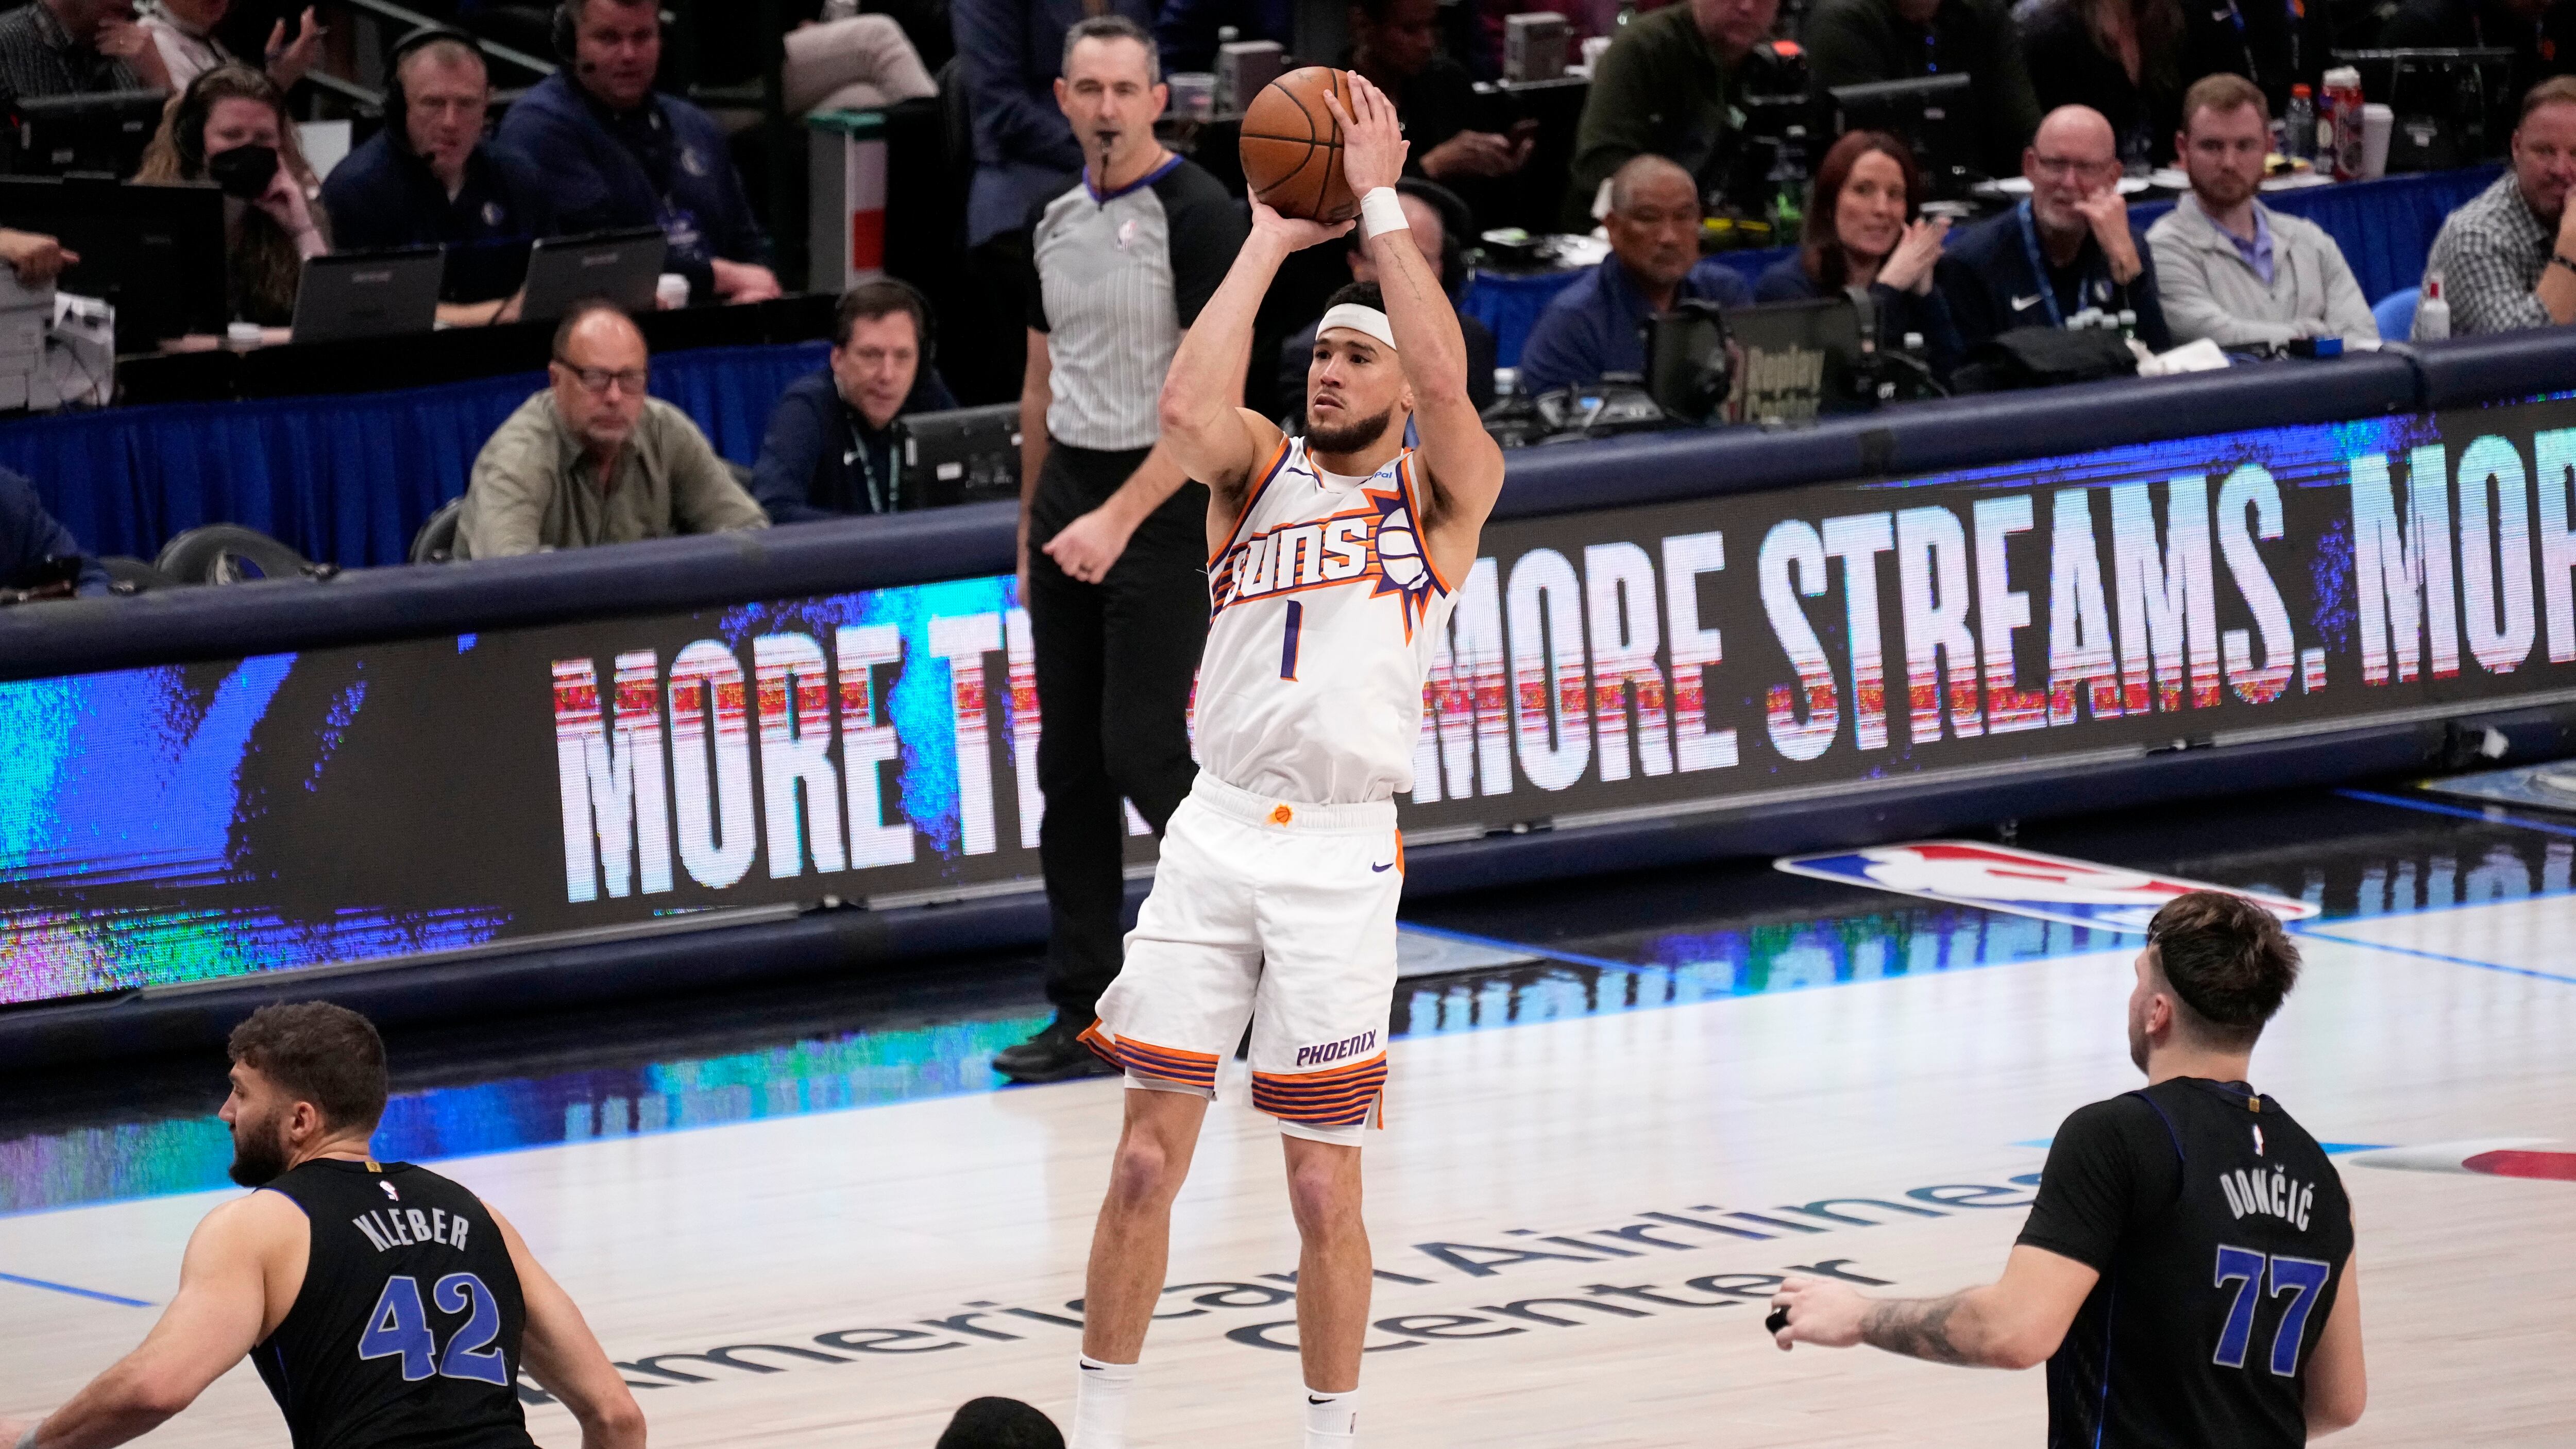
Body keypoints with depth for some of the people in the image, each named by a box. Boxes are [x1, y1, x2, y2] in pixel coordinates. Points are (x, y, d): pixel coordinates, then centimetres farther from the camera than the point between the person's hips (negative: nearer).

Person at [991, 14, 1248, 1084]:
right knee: (1070, 765, 4)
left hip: (1166, 504, -7)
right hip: (1070, 502, 7)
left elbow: (1216, 395, -18)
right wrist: (1031, 531, 17)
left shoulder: (1197, 216, -11)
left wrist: (1121, 517, -24)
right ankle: (1085, 1013, 7)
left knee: (1142, 749, -12)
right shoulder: (1055, 225, 11)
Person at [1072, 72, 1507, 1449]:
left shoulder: (1444, 495, 6)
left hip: (1342, 855, -2)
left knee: (1324, 1187, 0)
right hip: (1218, 826, 2)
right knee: (1147, 1158, 0)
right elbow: (1185, 407, -9)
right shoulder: (1260, 469, 13)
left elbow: (1444, 377, -15)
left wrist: (1380, 204, -11)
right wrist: (1270, 239, -6)